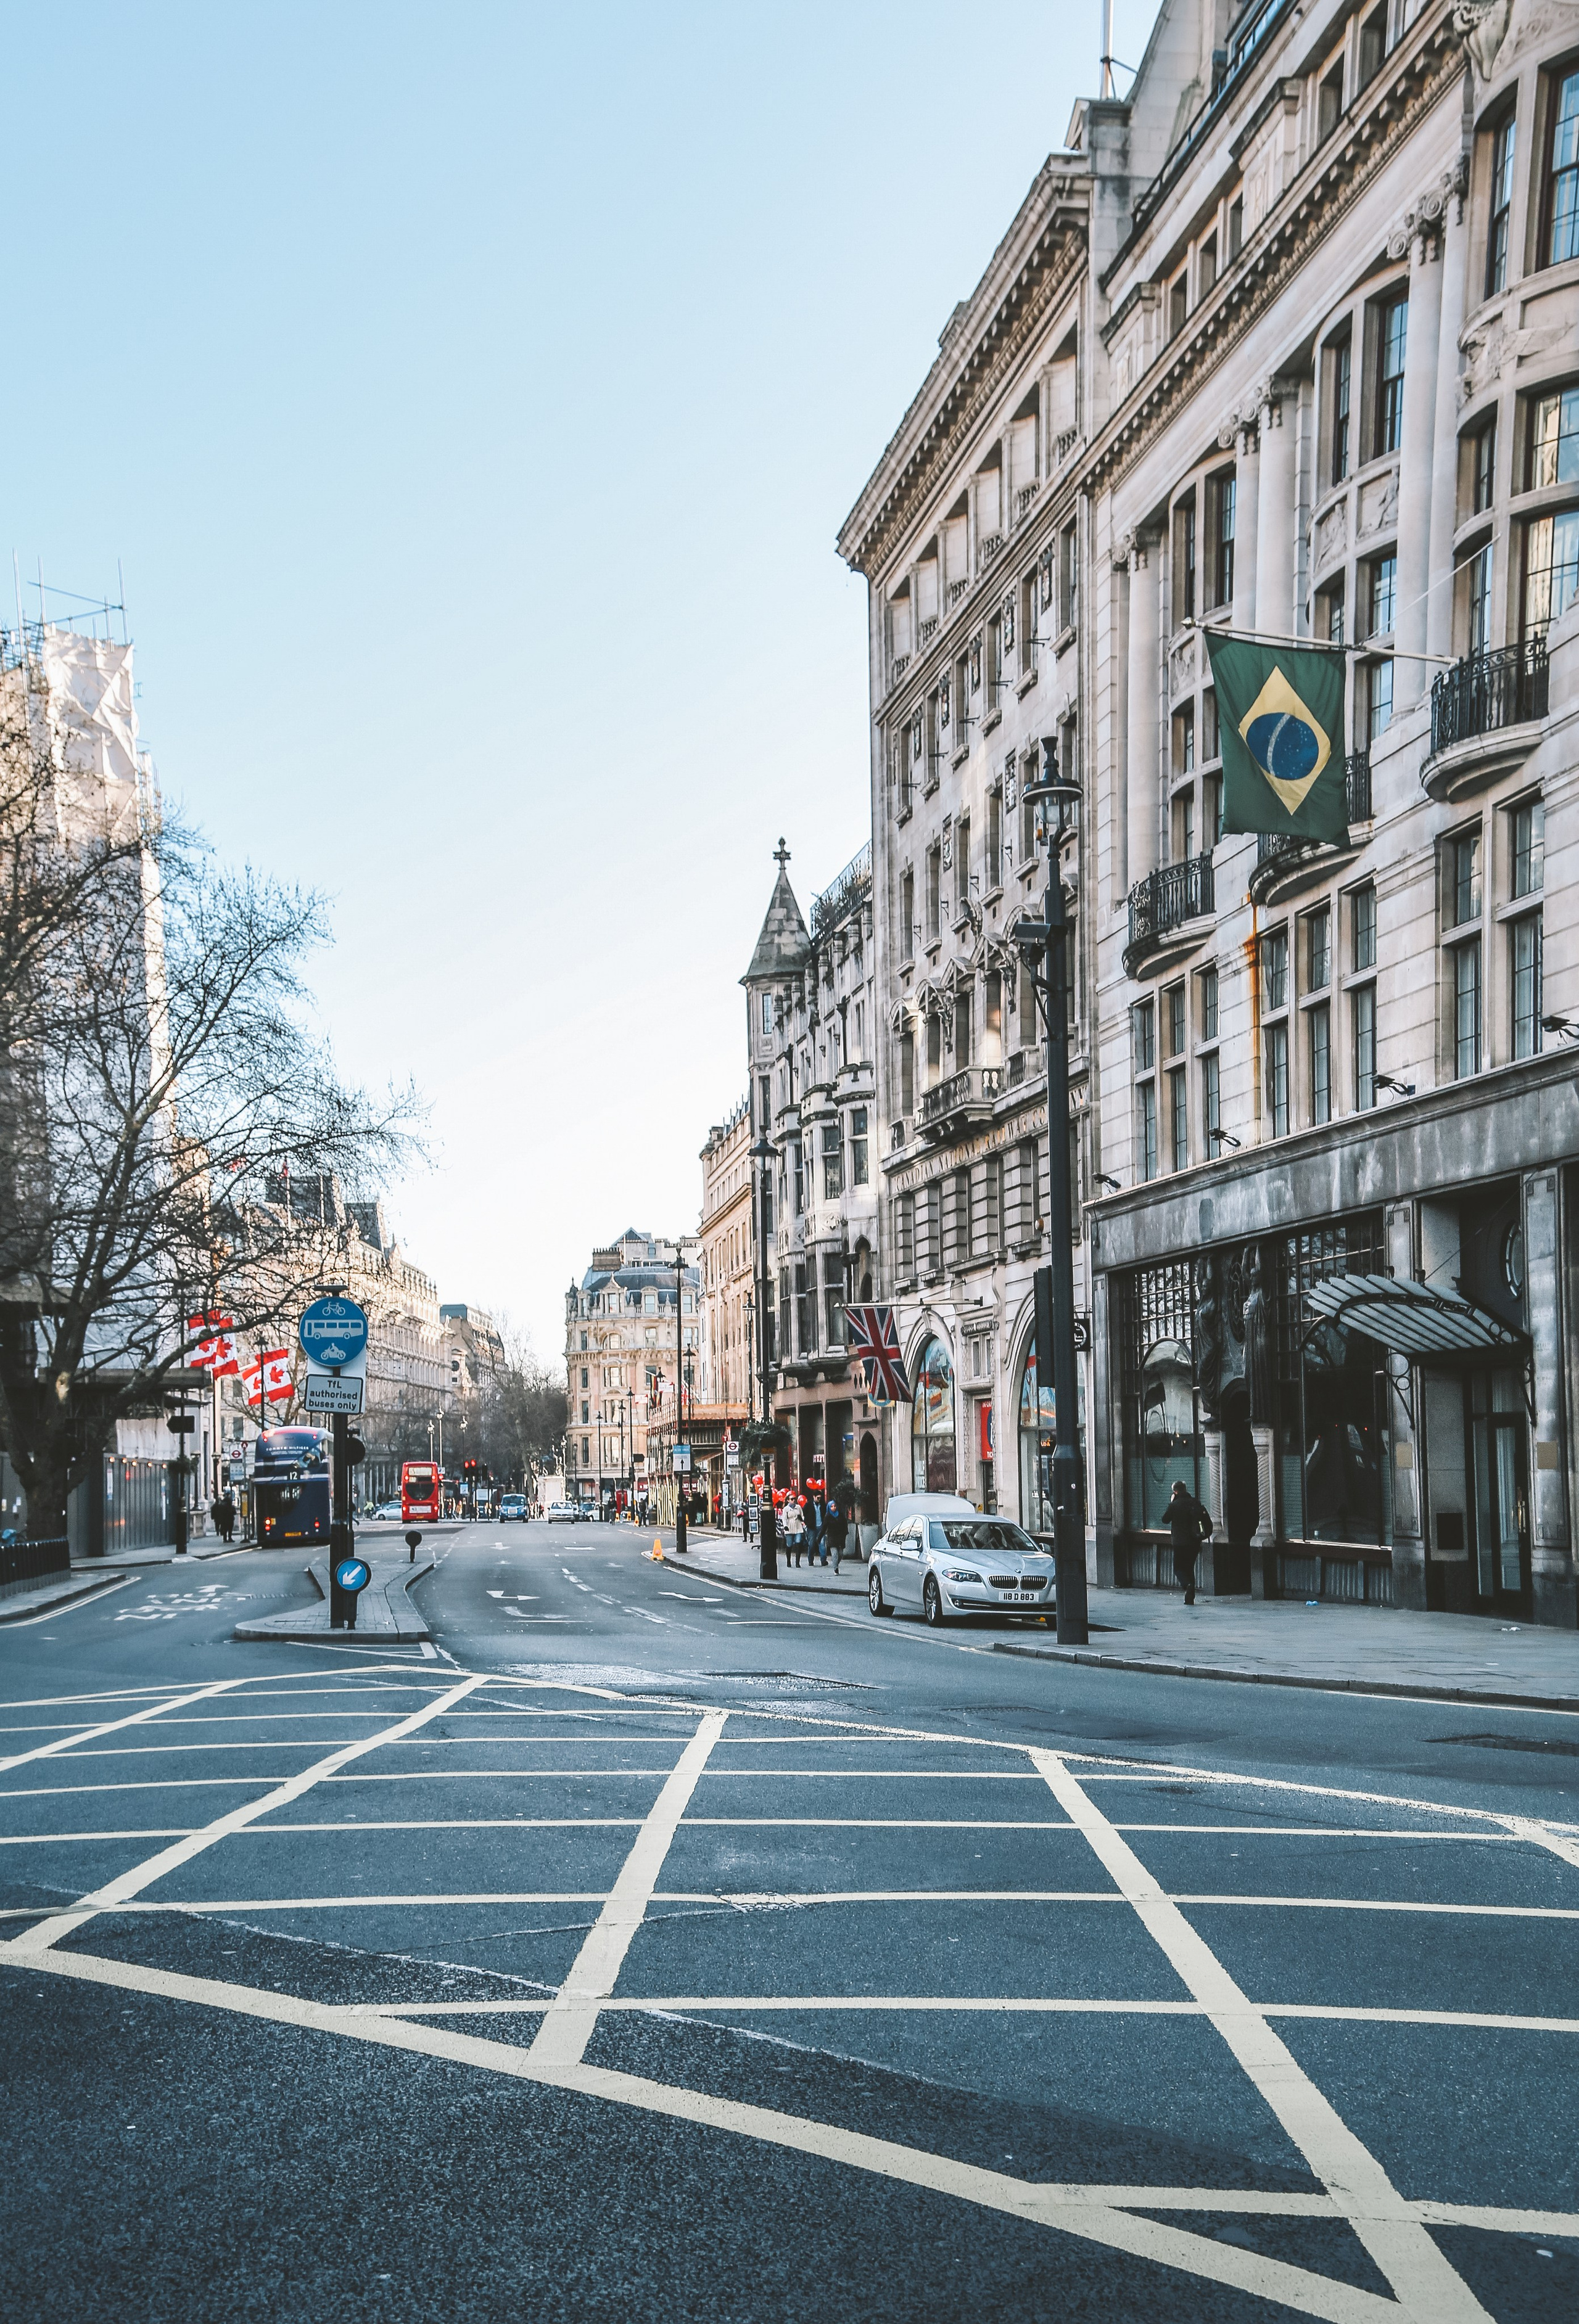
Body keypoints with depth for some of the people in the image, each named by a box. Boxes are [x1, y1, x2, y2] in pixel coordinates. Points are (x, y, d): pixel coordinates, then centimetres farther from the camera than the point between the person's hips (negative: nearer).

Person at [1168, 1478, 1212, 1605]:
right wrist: (1206, 1536, 15)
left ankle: (1188, 1585, -25)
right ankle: (1190, 1598, 14)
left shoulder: (1174, 1505, -10)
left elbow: (1166, 1519, 4)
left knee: (1179, 1568, 5)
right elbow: (1207, 1522, 6)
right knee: (1190, 1567, 16)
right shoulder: (1195, 1503, 5)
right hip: (1195, 1542, 5)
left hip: (1180, 1543, -5)